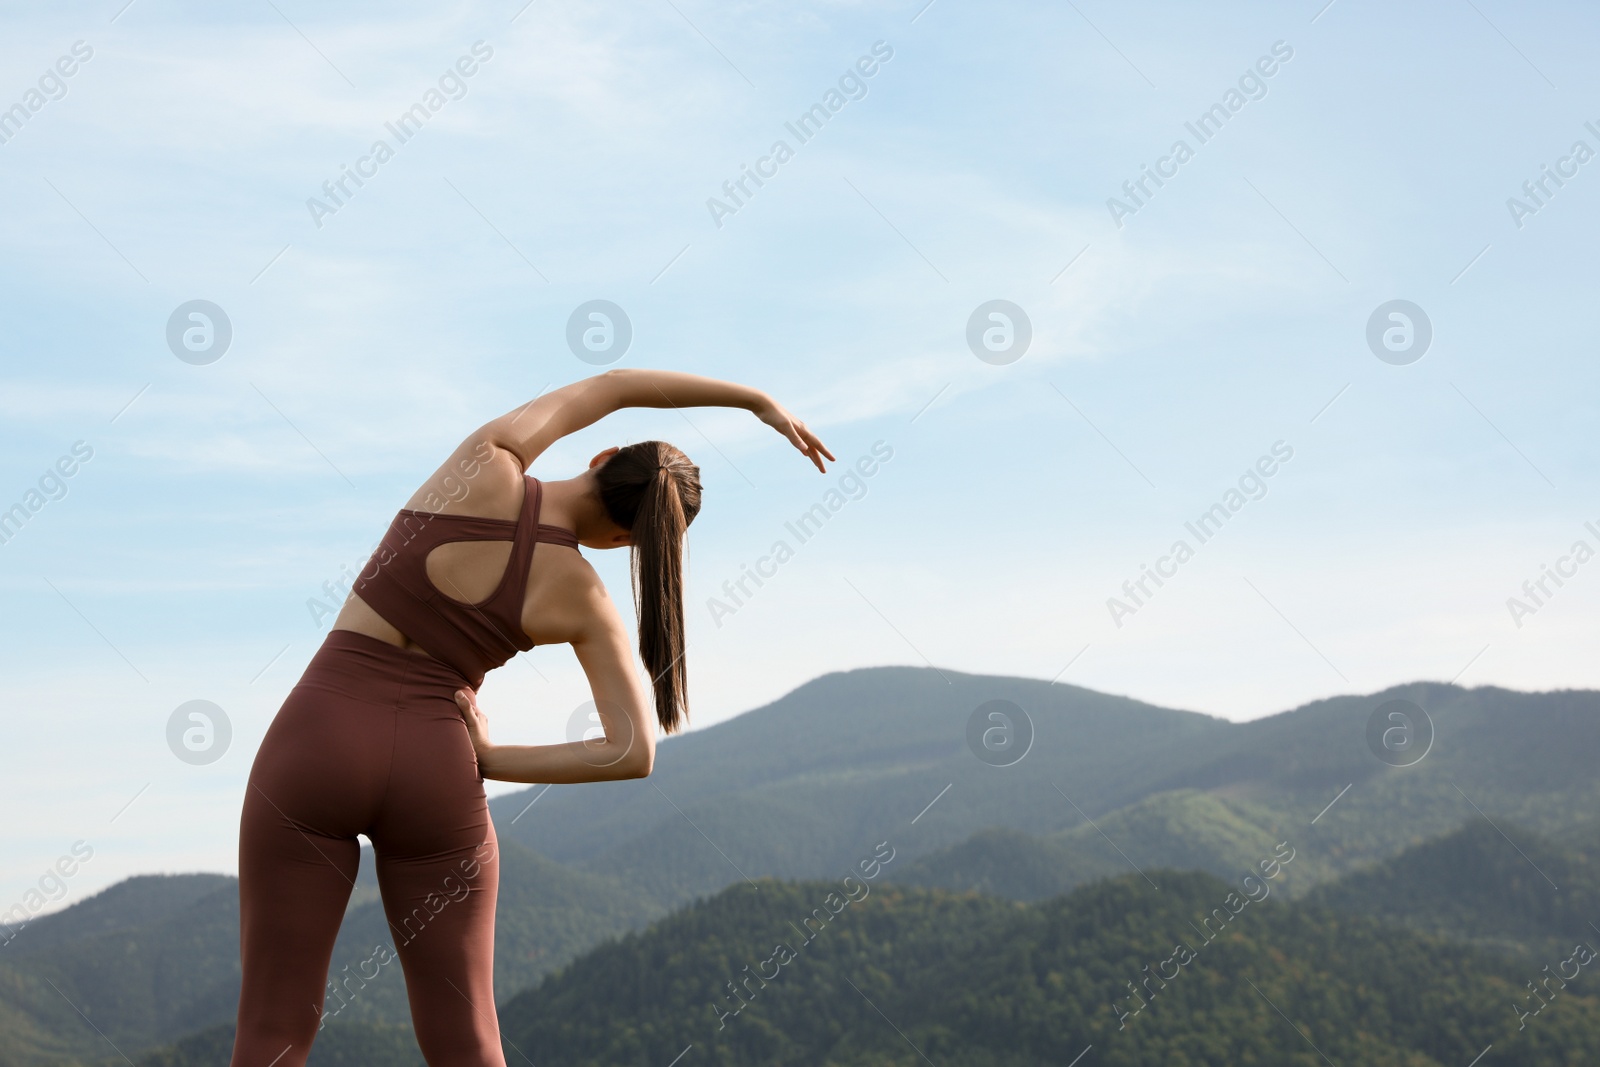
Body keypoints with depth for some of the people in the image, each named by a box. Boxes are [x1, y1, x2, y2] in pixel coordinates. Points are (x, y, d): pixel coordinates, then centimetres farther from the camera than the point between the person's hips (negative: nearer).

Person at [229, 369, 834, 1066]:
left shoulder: (486, 465, -3)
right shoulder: (584, 602, -1)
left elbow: (615, 386, 13)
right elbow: (637, 754, -7)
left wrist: (757, 400, 19)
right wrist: (487, 760, 3)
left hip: (317, 746, 0)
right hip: (436, 772, 0)